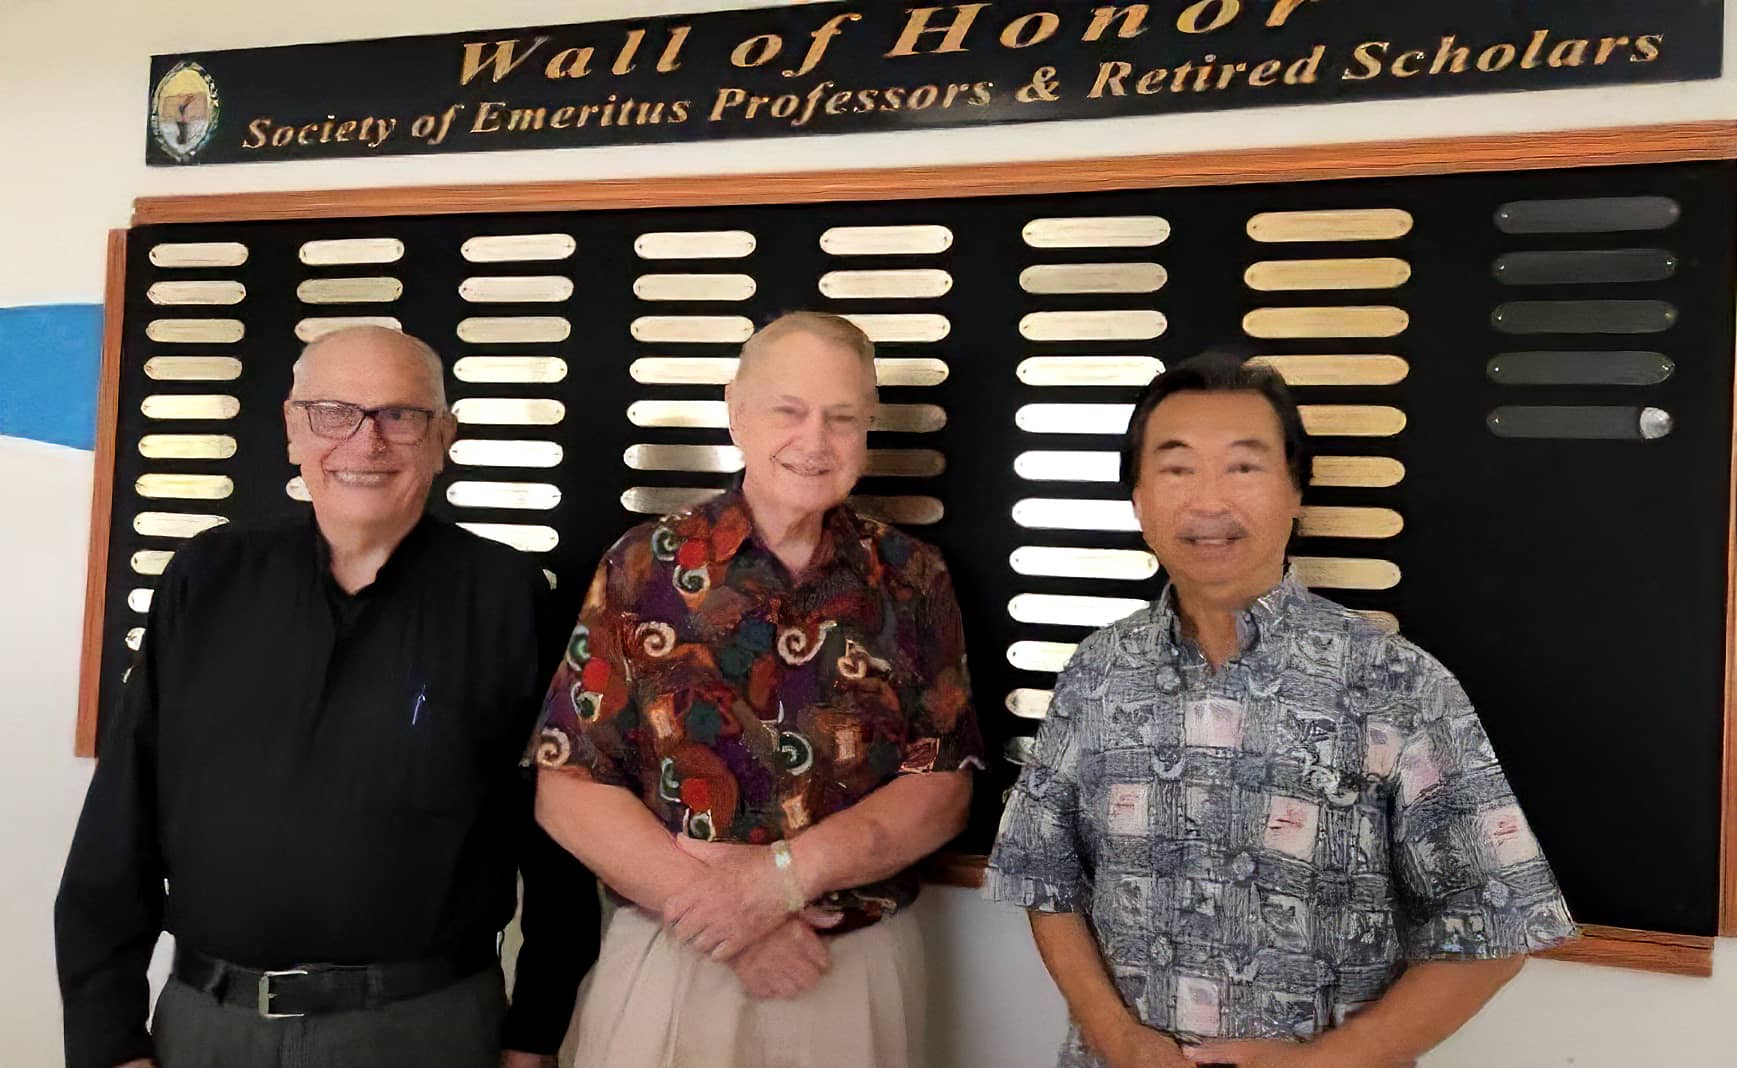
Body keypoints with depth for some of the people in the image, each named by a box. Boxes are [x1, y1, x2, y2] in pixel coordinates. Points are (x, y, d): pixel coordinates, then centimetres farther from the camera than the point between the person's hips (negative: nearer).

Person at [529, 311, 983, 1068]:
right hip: (668, 965, -1)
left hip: (862, 970, 1)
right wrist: (726, 924, -15)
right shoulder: (644, 567, -4)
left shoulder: (913, 581, -1)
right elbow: (567, 787, -6)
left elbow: (944, 789, -4)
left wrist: (783, 875, -18)